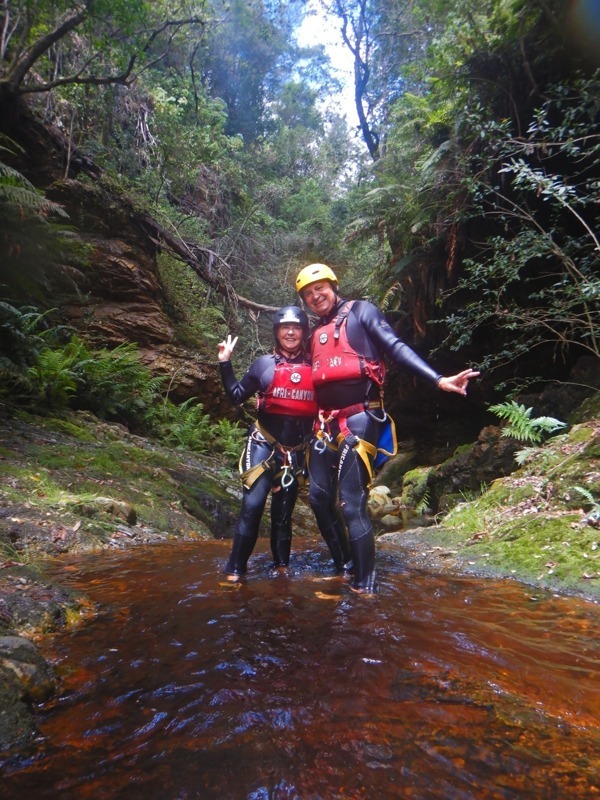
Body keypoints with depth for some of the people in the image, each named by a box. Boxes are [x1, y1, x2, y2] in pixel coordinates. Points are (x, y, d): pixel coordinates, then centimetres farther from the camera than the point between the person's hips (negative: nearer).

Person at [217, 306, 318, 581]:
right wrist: (225, 363, -2)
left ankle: (281, 565, 25)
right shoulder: (264, 364, 0)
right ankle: (235, 568, -1)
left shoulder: (313, 368, 4)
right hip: (263, 443, -2)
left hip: (296, 450, 2)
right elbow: (237, 395, 4)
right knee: (253, 503, -12)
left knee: (284, 508, 12)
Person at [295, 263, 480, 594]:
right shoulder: (314, 334, 19)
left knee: (350, 502, -9)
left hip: (359, 418, -7)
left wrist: (438, 380, -22)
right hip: (325, 423, 7)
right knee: (318, 496, 9)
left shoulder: (360, 311, 1)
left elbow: (396, 348, -10)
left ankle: (364, 584, 6)